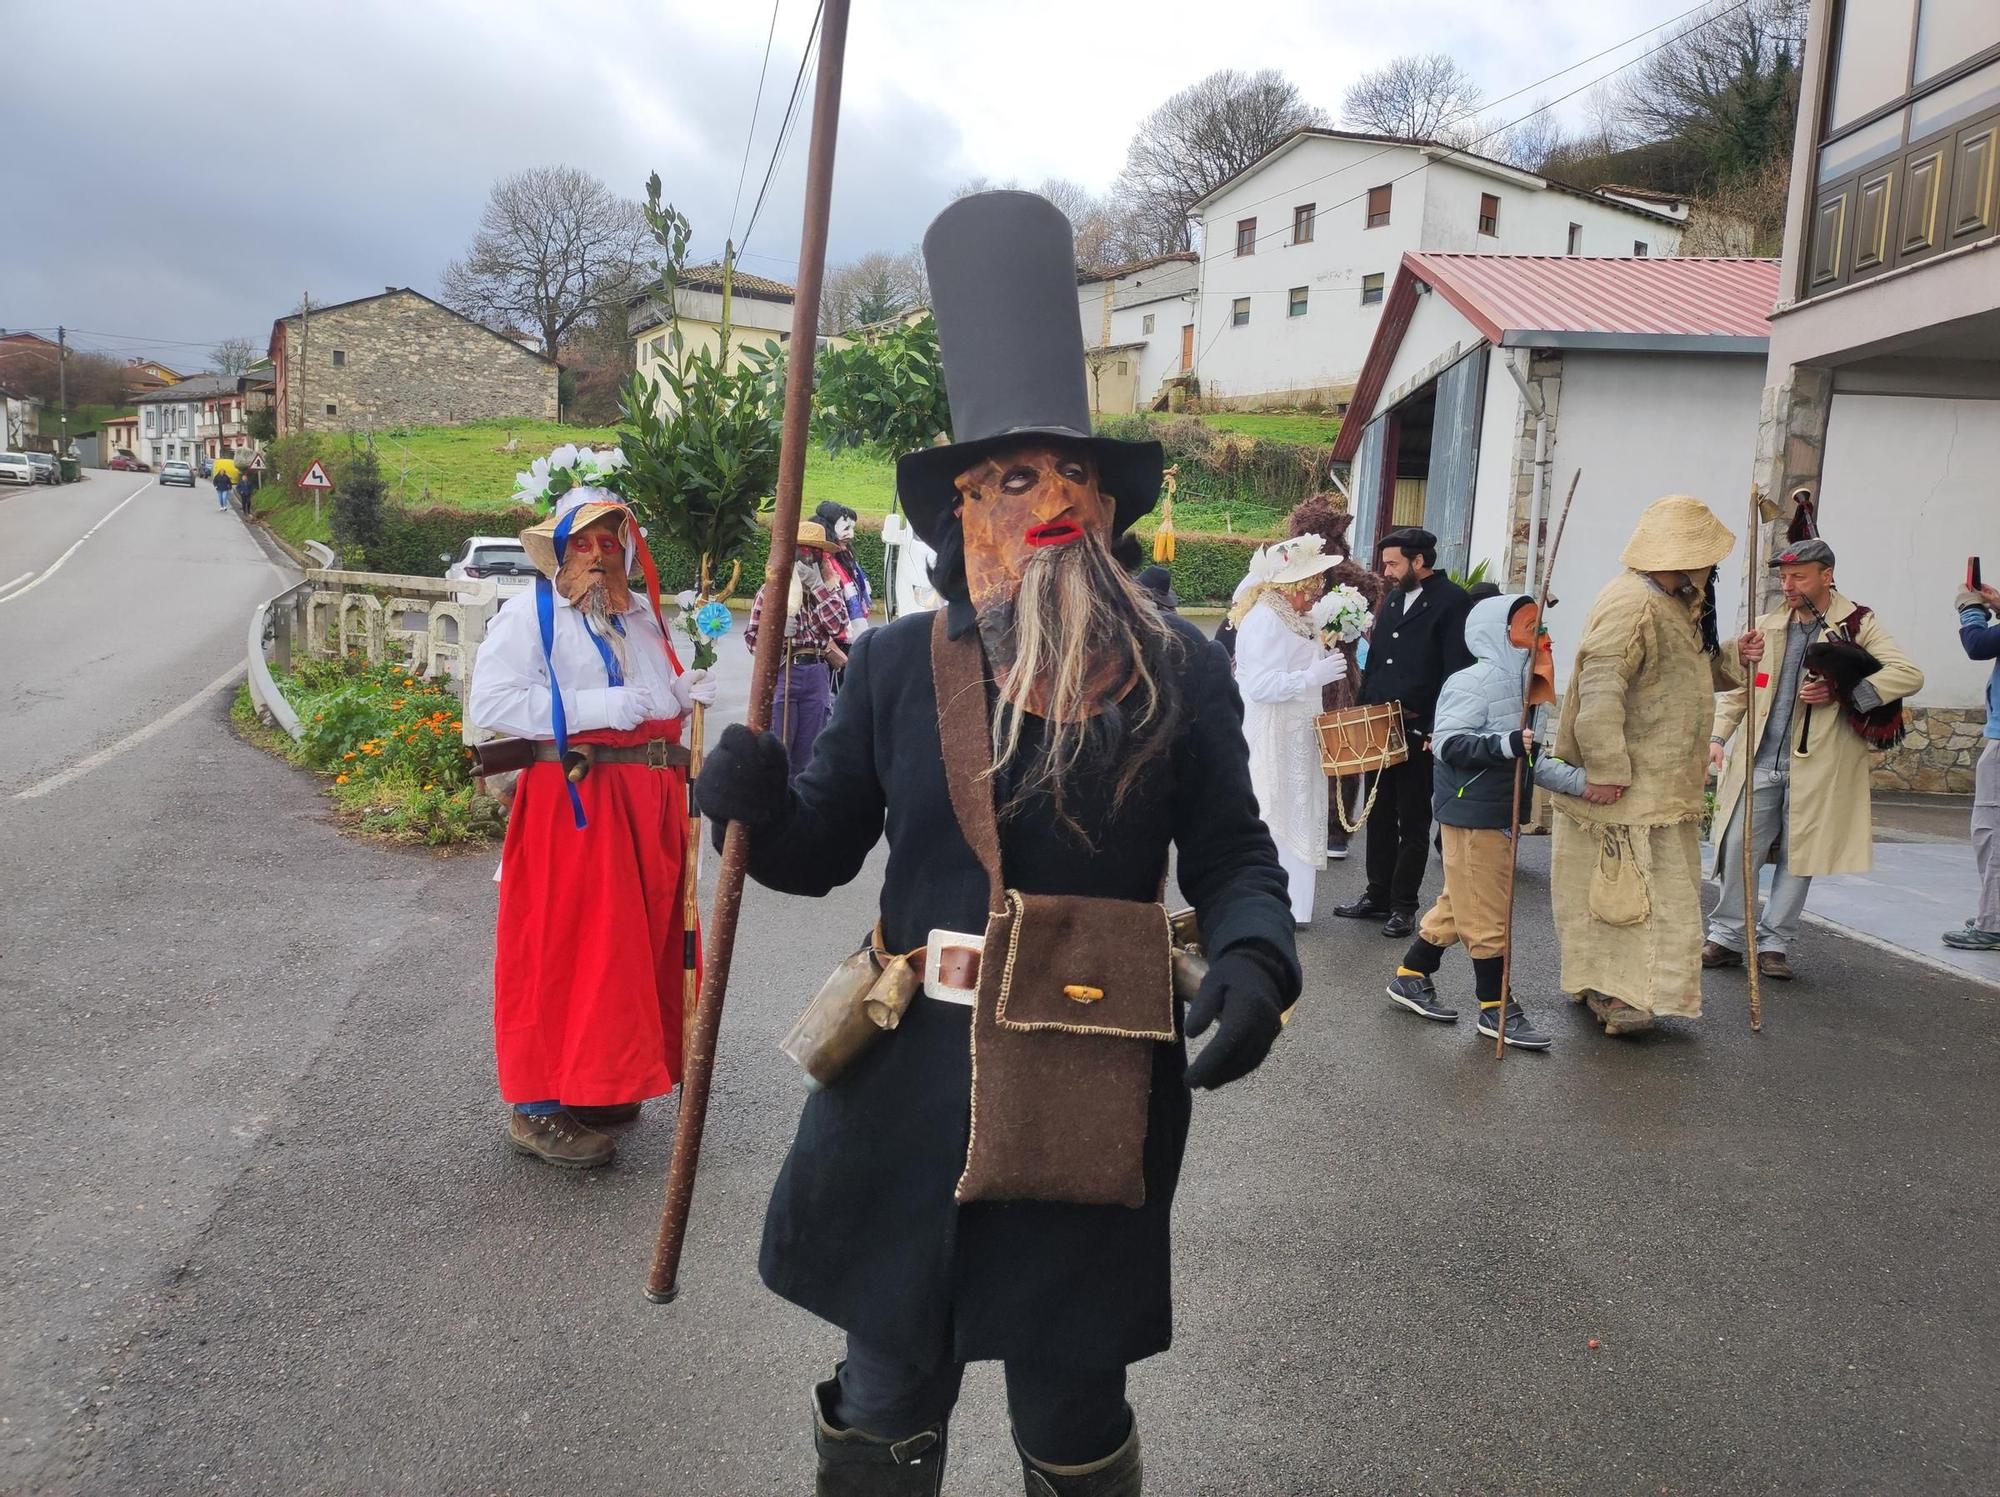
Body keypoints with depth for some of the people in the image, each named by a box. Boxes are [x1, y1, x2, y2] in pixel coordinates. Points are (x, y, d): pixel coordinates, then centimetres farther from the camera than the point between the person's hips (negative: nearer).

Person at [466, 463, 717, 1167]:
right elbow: (490, 702, -15)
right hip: (571, 798, -7)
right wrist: (593, 708, -18)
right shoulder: (529, 612, -3)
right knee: (562, 948, -5)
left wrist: (686, 691, 4)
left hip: (650, 798, 7)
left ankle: (601, 1080, 25)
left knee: (639, 943, 11)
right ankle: (537, 1106, 5)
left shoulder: (643, 615, 18)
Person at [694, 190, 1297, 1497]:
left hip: (1095, 1105, -1)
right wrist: (757, 806, -16)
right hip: (909, 1094, 2)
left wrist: (1253, 962, -20)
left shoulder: (1180, 672, -3)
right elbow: (824, 849, 5)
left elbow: (1233, 856, -1)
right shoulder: (895, 666, 0)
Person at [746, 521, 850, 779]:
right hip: (781, 672, -3)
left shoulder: (827, 590, 10)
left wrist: (817, 585, -12)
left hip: (817, 674, 3)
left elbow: (838, 625, -9)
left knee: (807, 752, 10)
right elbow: (751, 638, 1)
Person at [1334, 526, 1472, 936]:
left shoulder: (1451, 602, -8)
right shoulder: (1393, 600, 15)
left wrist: (1437, 729, -18)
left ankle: (1404, 906, 12)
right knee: (1379, 815, 13)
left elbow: (1456, 671, -13)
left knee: (1413, 821, 3)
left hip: (1420, 732, -7)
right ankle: (1377, 895, 23)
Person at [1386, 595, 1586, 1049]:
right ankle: (1496, 1009, 8)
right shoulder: (1472, 683, -15)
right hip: (1471, 813, -10)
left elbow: (1528, 762, 18)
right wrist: (1506, 745, -34)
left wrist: (1579, 780, 9)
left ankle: (1412, 976, 29)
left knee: (1459, 905, 17)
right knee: (1487, 914, -2)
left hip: (1498, 815, 10)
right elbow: (1448, 743, -24)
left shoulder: (1517, 688, 15)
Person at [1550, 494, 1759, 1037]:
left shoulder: (1676, 605, 15)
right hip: (1623, 785, -11)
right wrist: (1605, 768, -28)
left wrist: (1732, 660, 8)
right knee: (1618, 883, -5)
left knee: (1656, 883, 15)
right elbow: (1600, 690, -26)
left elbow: (1687, 672, 27)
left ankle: (1605, 983, 24)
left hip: (1662, 781, 11)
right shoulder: (1631, 603, -19)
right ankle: (1610, 990, 3)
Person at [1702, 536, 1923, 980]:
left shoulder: (1857, 624, 0)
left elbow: (1909, 675, -11)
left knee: (1798, 856, 4)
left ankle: (1774, 943, 15)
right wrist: (1718, 736, 2)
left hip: (1815, 766, -3)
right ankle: (1726, 936, 12)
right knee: (1737, 849, 0)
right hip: (1760, 761, 3)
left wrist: (1841, 693, -18)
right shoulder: (1767, 626, 11)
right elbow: (1736, 689, 15)